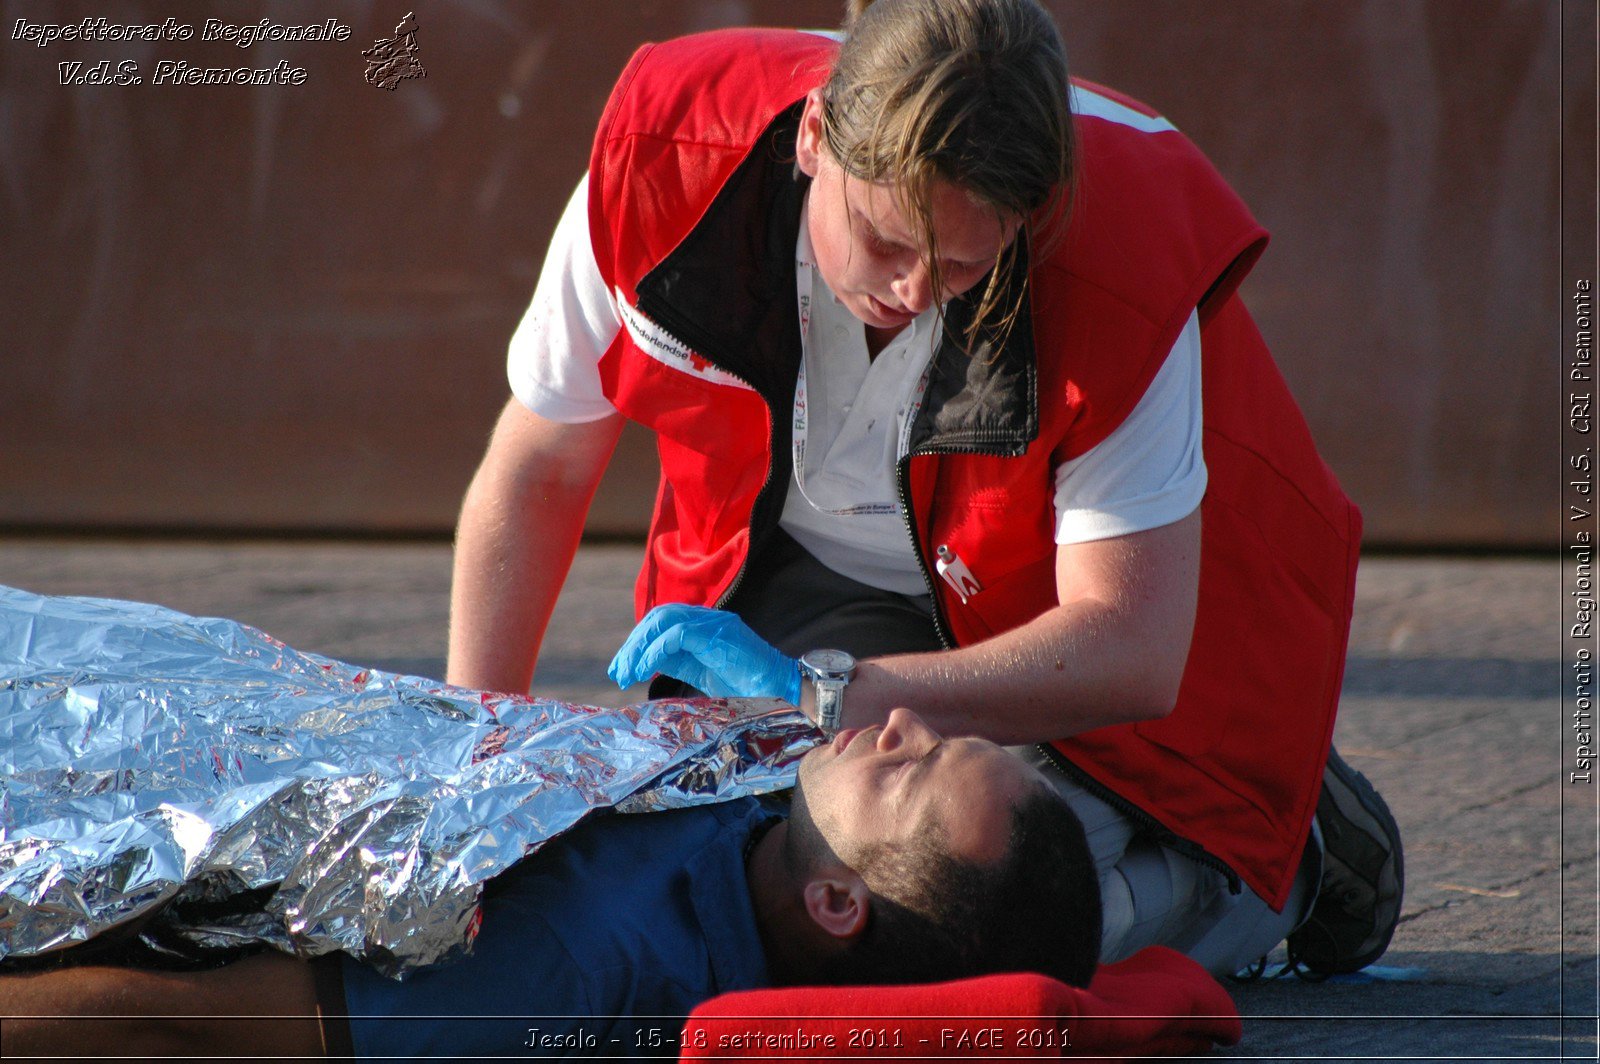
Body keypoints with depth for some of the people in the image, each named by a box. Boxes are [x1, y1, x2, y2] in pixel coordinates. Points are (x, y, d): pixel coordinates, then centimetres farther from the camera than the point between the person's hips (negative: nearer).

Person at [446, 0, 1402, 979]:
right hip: (813, 581, 3)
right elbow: (537, 471, -11)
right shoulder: (665, 160, -27)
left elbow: (1132, 656, -33)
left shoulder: (1120, 277, -35)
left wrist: (821, 696, -41)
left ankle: (1289, 849, 6)